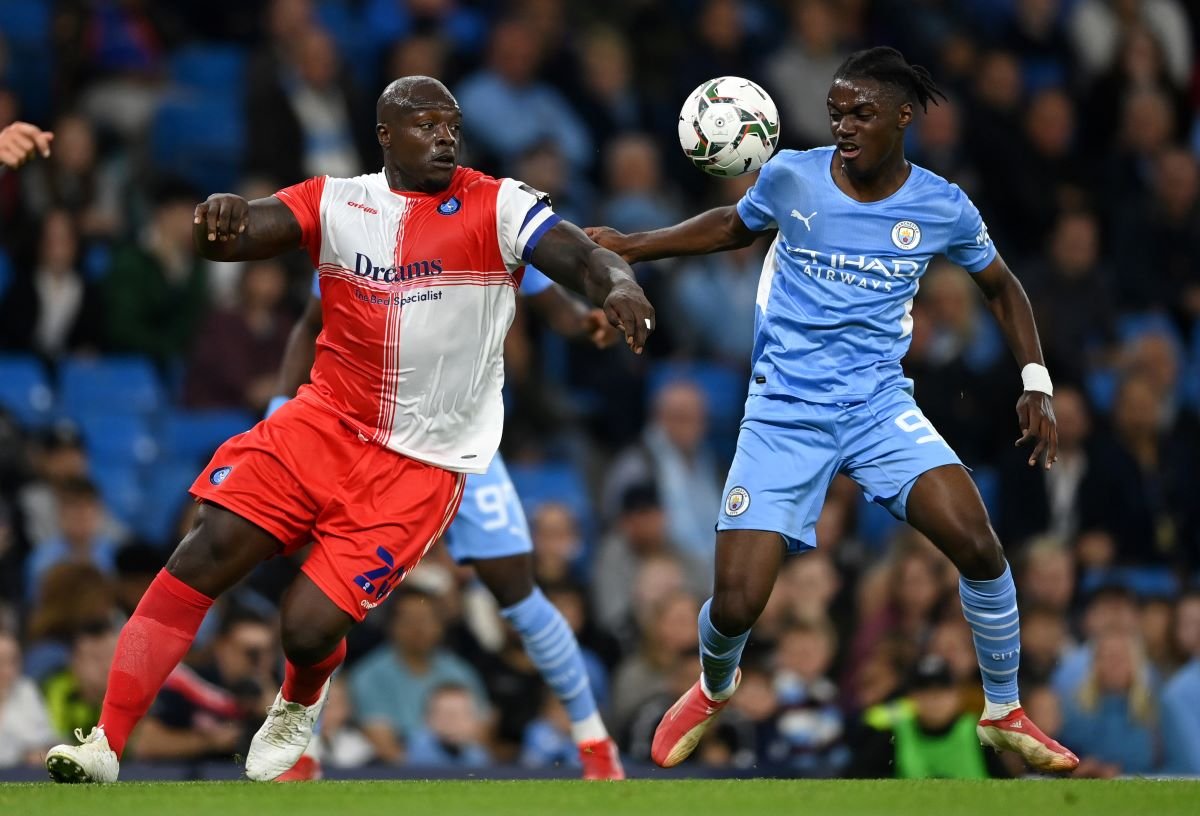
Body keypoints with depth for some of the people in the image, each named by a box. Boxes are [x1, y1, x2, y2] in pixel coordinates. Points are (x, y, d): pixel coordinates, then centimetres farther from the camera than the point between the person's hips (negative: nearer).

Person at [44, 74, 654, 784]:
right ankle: (106, 747, -11)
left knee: (310, 625, -10)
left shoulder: (498, 208, -7)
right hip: (326, 424, 3)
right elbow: (228, 240, -10)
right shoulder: (338, 202, 0)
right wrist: (220, 221, -35)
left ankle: (299, 707, 30)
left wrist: (618, 283, -44)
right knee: (210, 548, -15)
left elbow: (583, 256, -19)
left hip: (422, 464, -3)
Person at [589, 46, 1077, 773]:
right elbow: (734, 226, 16)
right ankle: (715, 689, 28)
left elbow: (1001, 285, 14)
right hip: (785, 413, 0)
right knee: (736, 605, -10)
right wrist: (630, 246, 11)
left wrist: (1036, 384, 4)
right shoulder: (792, 177, -6)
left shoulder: (943, 208, -4)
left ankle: (1005, 714, 2)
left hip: (880, 406, 1)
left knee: (979, 546, -22)